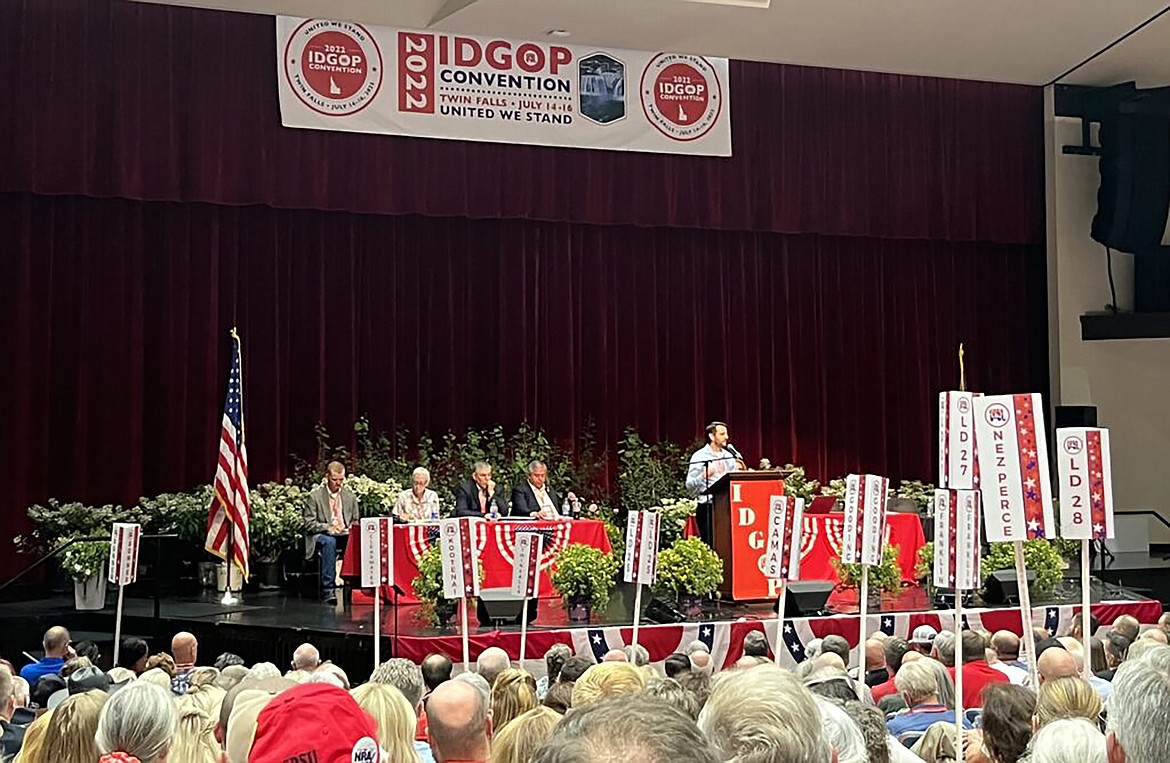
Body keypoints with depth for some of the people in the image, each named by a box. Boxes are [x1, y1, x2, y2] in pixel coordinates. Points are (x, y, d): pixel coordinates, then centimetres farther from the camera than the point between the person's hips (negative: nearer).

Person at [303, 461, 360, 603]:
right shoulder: (315, 495, 0)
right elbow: (309, 523, -3)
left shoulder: (350, 496, 14)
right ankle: (328, 590, -41)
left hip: (345, 534, 3)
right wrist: (328, 528, -19)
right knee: (329, 542, -40)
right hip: (321, 535, -3)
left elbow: (355, 521, 20)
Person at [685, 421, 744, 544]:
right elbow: (690, 486, -6)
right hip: (707, 509, -5)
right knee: (710, 546, -7)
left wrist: (740, 470, 0)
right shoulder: (699, 456, -2)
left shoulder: (729, 456, 13)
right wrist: (704, 475, -22)